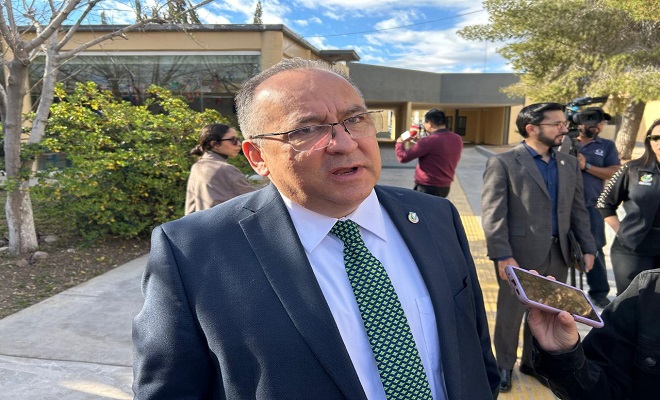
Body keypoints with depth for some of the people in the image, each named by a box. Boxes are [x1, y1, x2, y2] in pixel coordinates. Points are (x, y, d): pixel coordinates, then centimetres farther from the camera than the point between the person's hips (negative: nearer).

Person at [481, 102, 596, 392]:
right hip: (520, 254, -5)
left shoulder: (569, 163, 10)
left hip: (557, 254, 6)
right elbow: (493, 215, -14)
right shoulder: (503, 163, -10)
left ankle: (534, 362, 40)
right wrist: (502, 256, -19)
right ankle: (504, 366, 33)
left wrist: (587, 247, 8)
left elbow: (578, 209, 14)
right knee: (510, 314, 11)